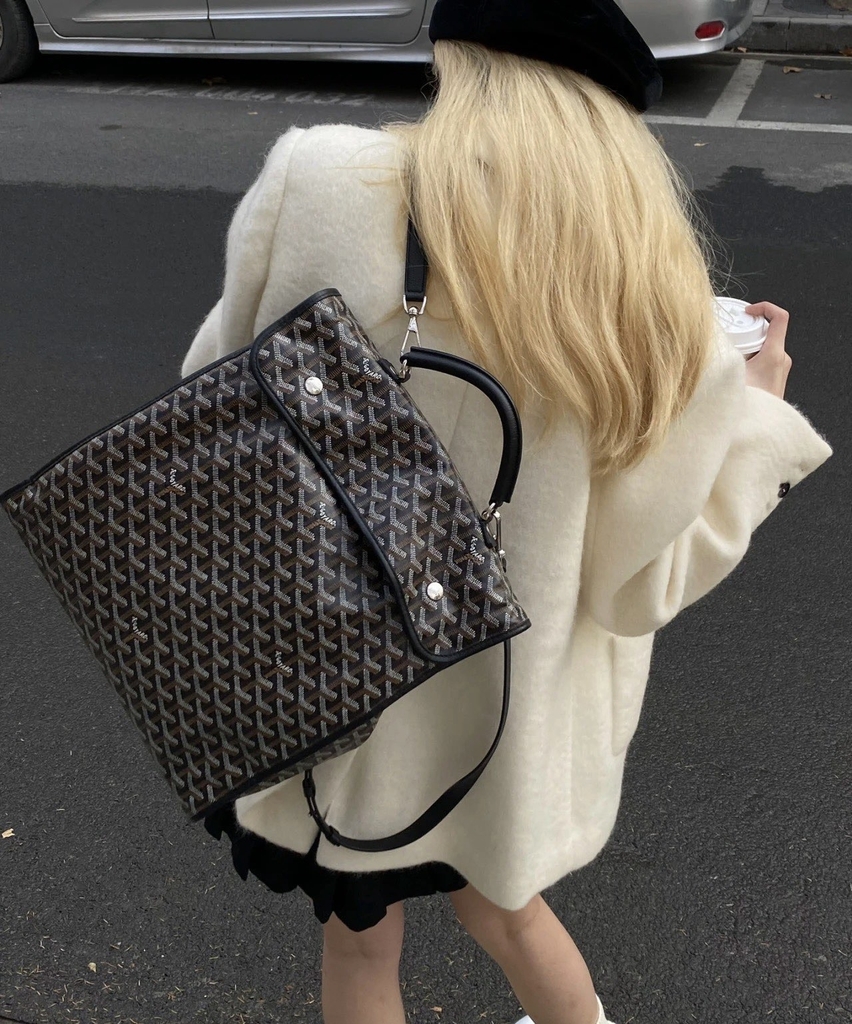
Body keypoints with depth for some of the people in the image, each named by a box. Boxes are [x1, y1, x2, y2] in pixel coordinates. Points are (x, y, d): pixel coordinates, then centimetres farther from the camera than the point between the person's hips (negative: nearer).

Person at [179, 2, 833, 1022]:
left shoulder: (324, 182, -20)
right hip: (511, 710, 2)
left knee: (362, 936, 25)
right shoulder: (659, 303, -15)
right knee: (491, 896, 32)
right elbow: (638, 580, -7)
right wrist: (757, 413, 5)